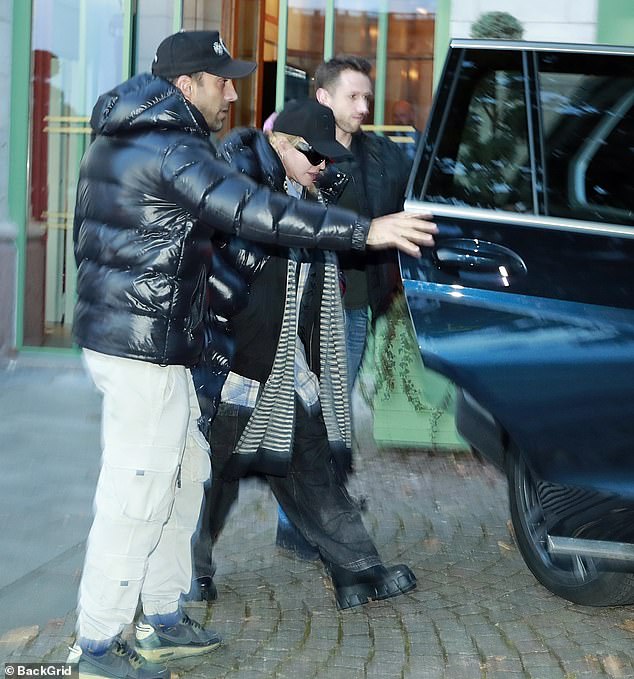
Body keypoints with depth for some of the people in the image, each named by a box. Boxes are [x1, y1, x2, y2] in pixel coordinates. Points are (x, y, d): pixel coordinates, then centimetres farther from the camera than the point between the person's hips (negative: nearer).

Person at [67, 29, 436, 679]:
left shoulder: (120, 141, 14)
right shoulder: (171, 149, -18)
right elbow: (251, 210, -28)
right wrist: (365, 230, -29)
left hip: (110, 328, 11)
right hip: (146, 349, -11)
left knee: (185, 471, 19)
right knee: (136, 497, -3)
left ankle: (163, 621, 26)